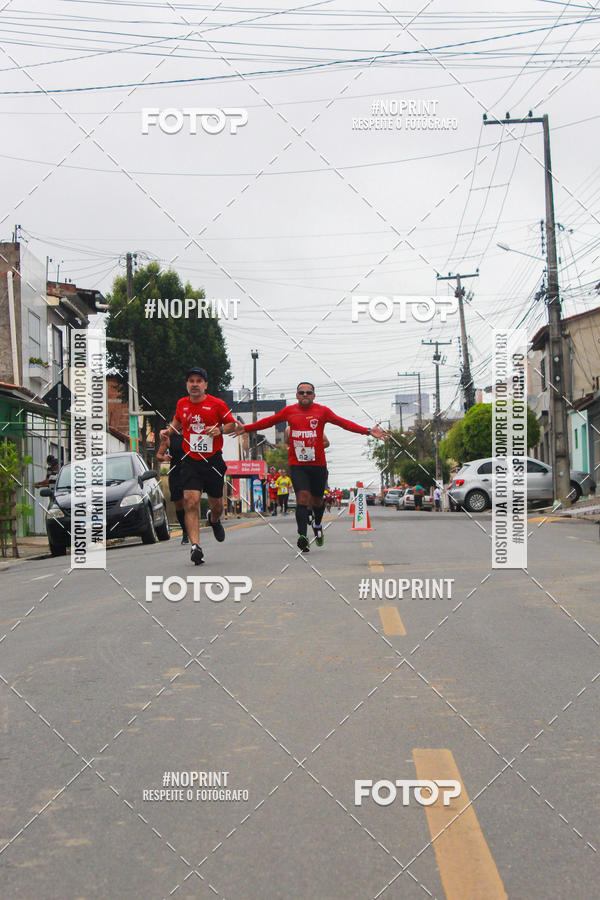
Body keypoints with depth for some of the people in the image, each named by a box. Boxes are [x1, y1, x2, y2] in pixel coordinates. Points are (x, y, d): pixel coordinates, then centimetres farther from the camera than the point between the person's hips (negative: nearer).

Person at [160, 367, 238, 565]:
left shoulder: (217, 404, -4)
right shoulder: (181, 404, 6)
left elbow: (232, 424, 5)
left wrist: (220, 430, -15)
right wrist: (168, 430, 7)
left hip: (213, 461, -1)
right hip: (191, 461, 1)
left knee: (216, 504, 12)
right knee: (191, 502, -16)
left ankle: (214, 519, 50)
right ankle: (195, 546, -20)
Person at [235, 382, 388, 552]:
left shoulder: (322, 411, 4)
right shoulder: (289, 411, 7)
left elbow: (344, 423, 2)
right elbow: (269, 421, 18)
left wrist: (368, 431, -6)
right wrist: (246, 428, 20)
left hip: (318, 464, 1)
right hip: (297, 465, -1)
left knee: (317, 500, 11)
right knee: (302, 497, -16)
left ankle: (317, 525, 42)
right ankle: (302, 536, -22)